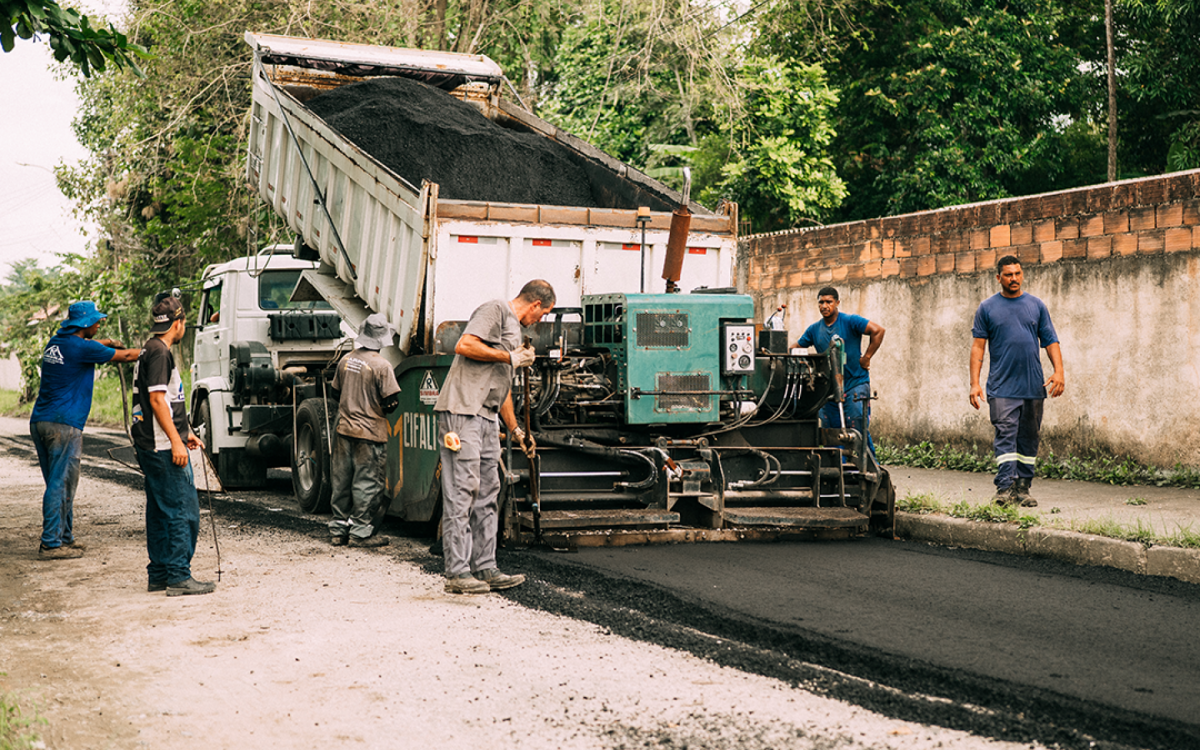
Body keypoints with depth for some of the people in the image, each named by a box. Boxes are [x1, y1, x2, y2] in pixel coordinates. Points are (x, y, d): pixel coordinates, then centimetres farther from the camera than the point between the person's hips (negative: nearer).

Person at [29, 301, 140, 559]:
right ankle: (50, 544, -4)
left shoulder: (56, 342, 13)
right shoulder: (82, 348, -10)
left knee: (58, 483, 14)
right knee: (60, 485, -5)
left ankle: (65, 537, 22)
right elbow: (125, 356, 1)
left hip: (39, 421, 9)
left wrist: (108, 342, 43)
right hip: (64, 424, -9)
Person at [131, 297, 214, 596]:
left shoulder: (150, 351, 19)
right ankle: (179, 577, -7)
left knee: (160, 512, 13)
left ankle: (159, 574, 18)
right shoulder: (160, 352, -13)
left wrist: (185, 434, 26)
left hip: (150, 446, 11)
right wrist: (176, 441, -20)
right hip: (163, 446, -11)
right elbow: (157, 400, -19)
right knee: (183, 509, -8)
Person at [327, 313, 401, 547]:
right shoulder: (381, 366, -15)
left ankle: (338, 530, 19)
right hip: (370, 433, -6)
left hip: (344, 431, 6)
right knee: (367, 483, 1)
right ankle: (361, 532, 5)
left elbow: (336, 392, 14)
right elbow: (391, 401, -15)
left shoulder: (346, 360, 4)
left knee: (342, 481, 13)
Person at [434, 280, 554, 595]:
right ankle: (457, 573, -9)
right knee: (461, 491, -10)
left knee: (487, 494, 10)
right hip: (461, 412, -10)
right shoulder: (494, 310, -4)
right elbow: (464, 346, -20)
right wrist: (510, 357, -11)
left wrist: (516, 430, 30)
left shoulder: (514, 330, 25)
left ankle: (485, 569, 14)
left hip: (487, 418, 10)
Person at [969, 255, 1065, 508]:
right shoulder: (987, 308, 4)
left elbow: (1050, 341, 8)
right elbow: (978, 346, 2)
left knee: (1028, 439, 7)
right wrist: (974, 383, -6)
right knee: (1005, 435, -11)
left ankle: (1023, 488, 15)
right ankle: (1005, 487, -14)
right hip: (1002, 388, -3)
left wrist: (1059, 371, -7)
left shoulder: (1036, 306, 10)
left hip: (1033, 387, 3)